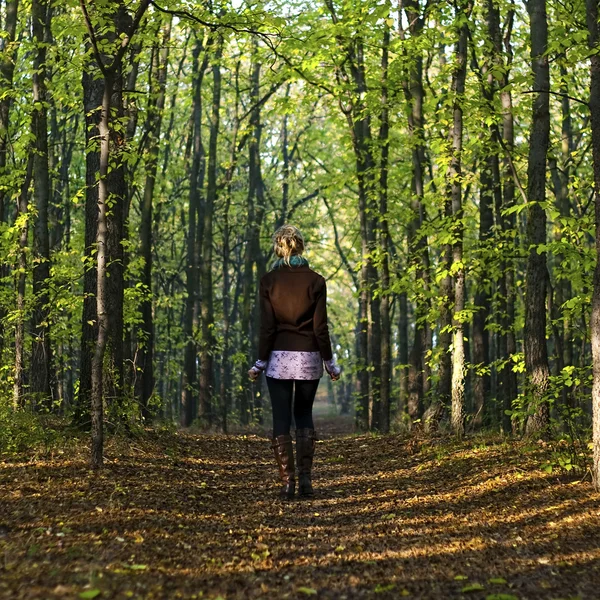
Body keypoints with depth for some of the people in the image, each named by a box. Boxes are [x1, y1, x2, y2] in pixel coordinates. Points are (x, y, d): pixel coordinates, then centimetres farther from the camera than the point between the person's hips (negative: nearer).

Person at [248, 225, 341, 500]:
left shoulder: (269, 281, -3)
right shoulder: (315, 281, -2)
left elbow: (267, 326, -5)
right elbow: (320, 327, -3)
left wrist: (261, 361, 3)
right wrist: (329, 361, 6)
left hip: (279, 357, -1)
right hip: (308, 357, 1)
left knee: (281, 419, 5)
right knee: (304, 416, 15)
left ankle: (287, 482, 2)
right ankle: (305, 479, 6)